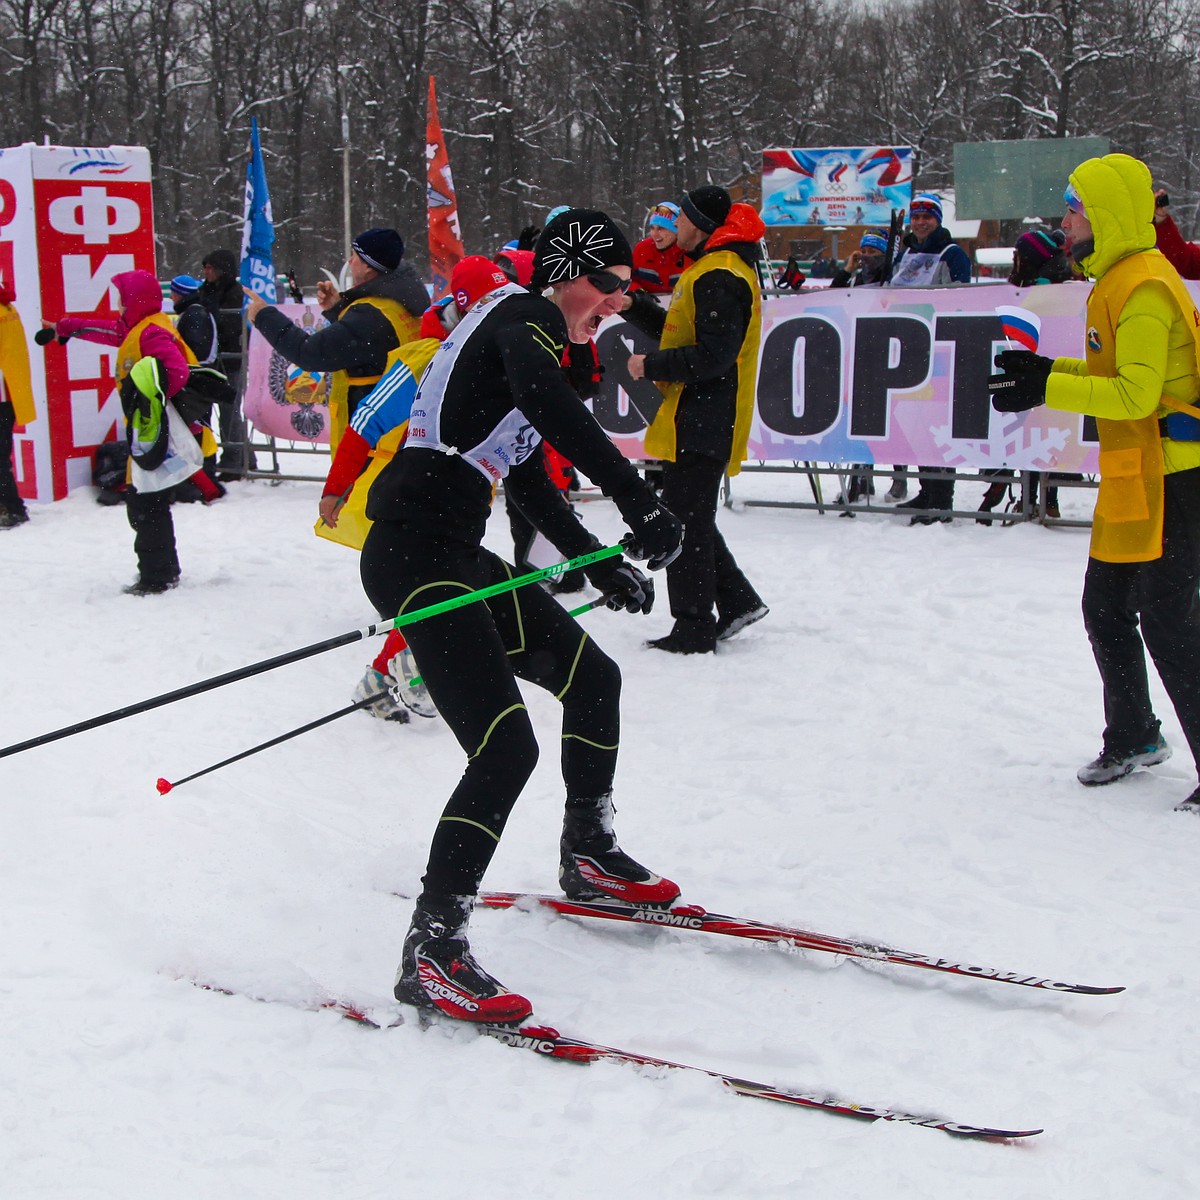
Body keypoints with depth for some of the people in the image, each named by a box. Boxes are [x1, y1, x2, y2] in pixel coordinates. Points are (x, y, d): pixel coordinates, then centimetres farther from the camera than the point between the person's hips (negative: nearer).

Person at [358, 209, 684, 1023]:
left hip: (456, 557, 11)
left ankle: (588, 858, 36)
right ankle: (432, 953, -14)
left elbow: (528, 479, 32)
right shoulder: (525, 316, -5)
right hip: (416, 555, -11)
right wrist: (640, 504, -33)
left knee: (593, 676, 20)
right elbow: (552, 407, -29)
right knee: (507, 747, -19)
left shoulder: (524, 337, 25)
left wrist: (600, 566, 31)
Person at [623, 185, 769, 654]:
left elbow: (714, 356, -24)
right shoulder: (712, 269, 17)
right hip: (705, 420, 11)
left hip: (702, 423, -11)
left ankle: (694, 629, 2)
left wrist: (650, 365, -15)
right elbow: (681, 333, 24)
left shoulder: (719, 278, -17)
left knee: (685, 521, -4)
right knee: (690, 517, 17)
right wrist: (634, 306, 14)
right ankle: (737, 601, 21)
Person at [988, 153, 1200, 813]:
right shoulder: (1117, 278, 14)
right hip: (1131, 480, 10)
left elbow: (1136, 393, -25)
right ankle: (1133, 738, 32)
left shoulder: (1144, 286, -17)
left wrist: (1047, 390, -23)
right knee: (1105, 610, 16)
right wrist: (1049, 369, 9)